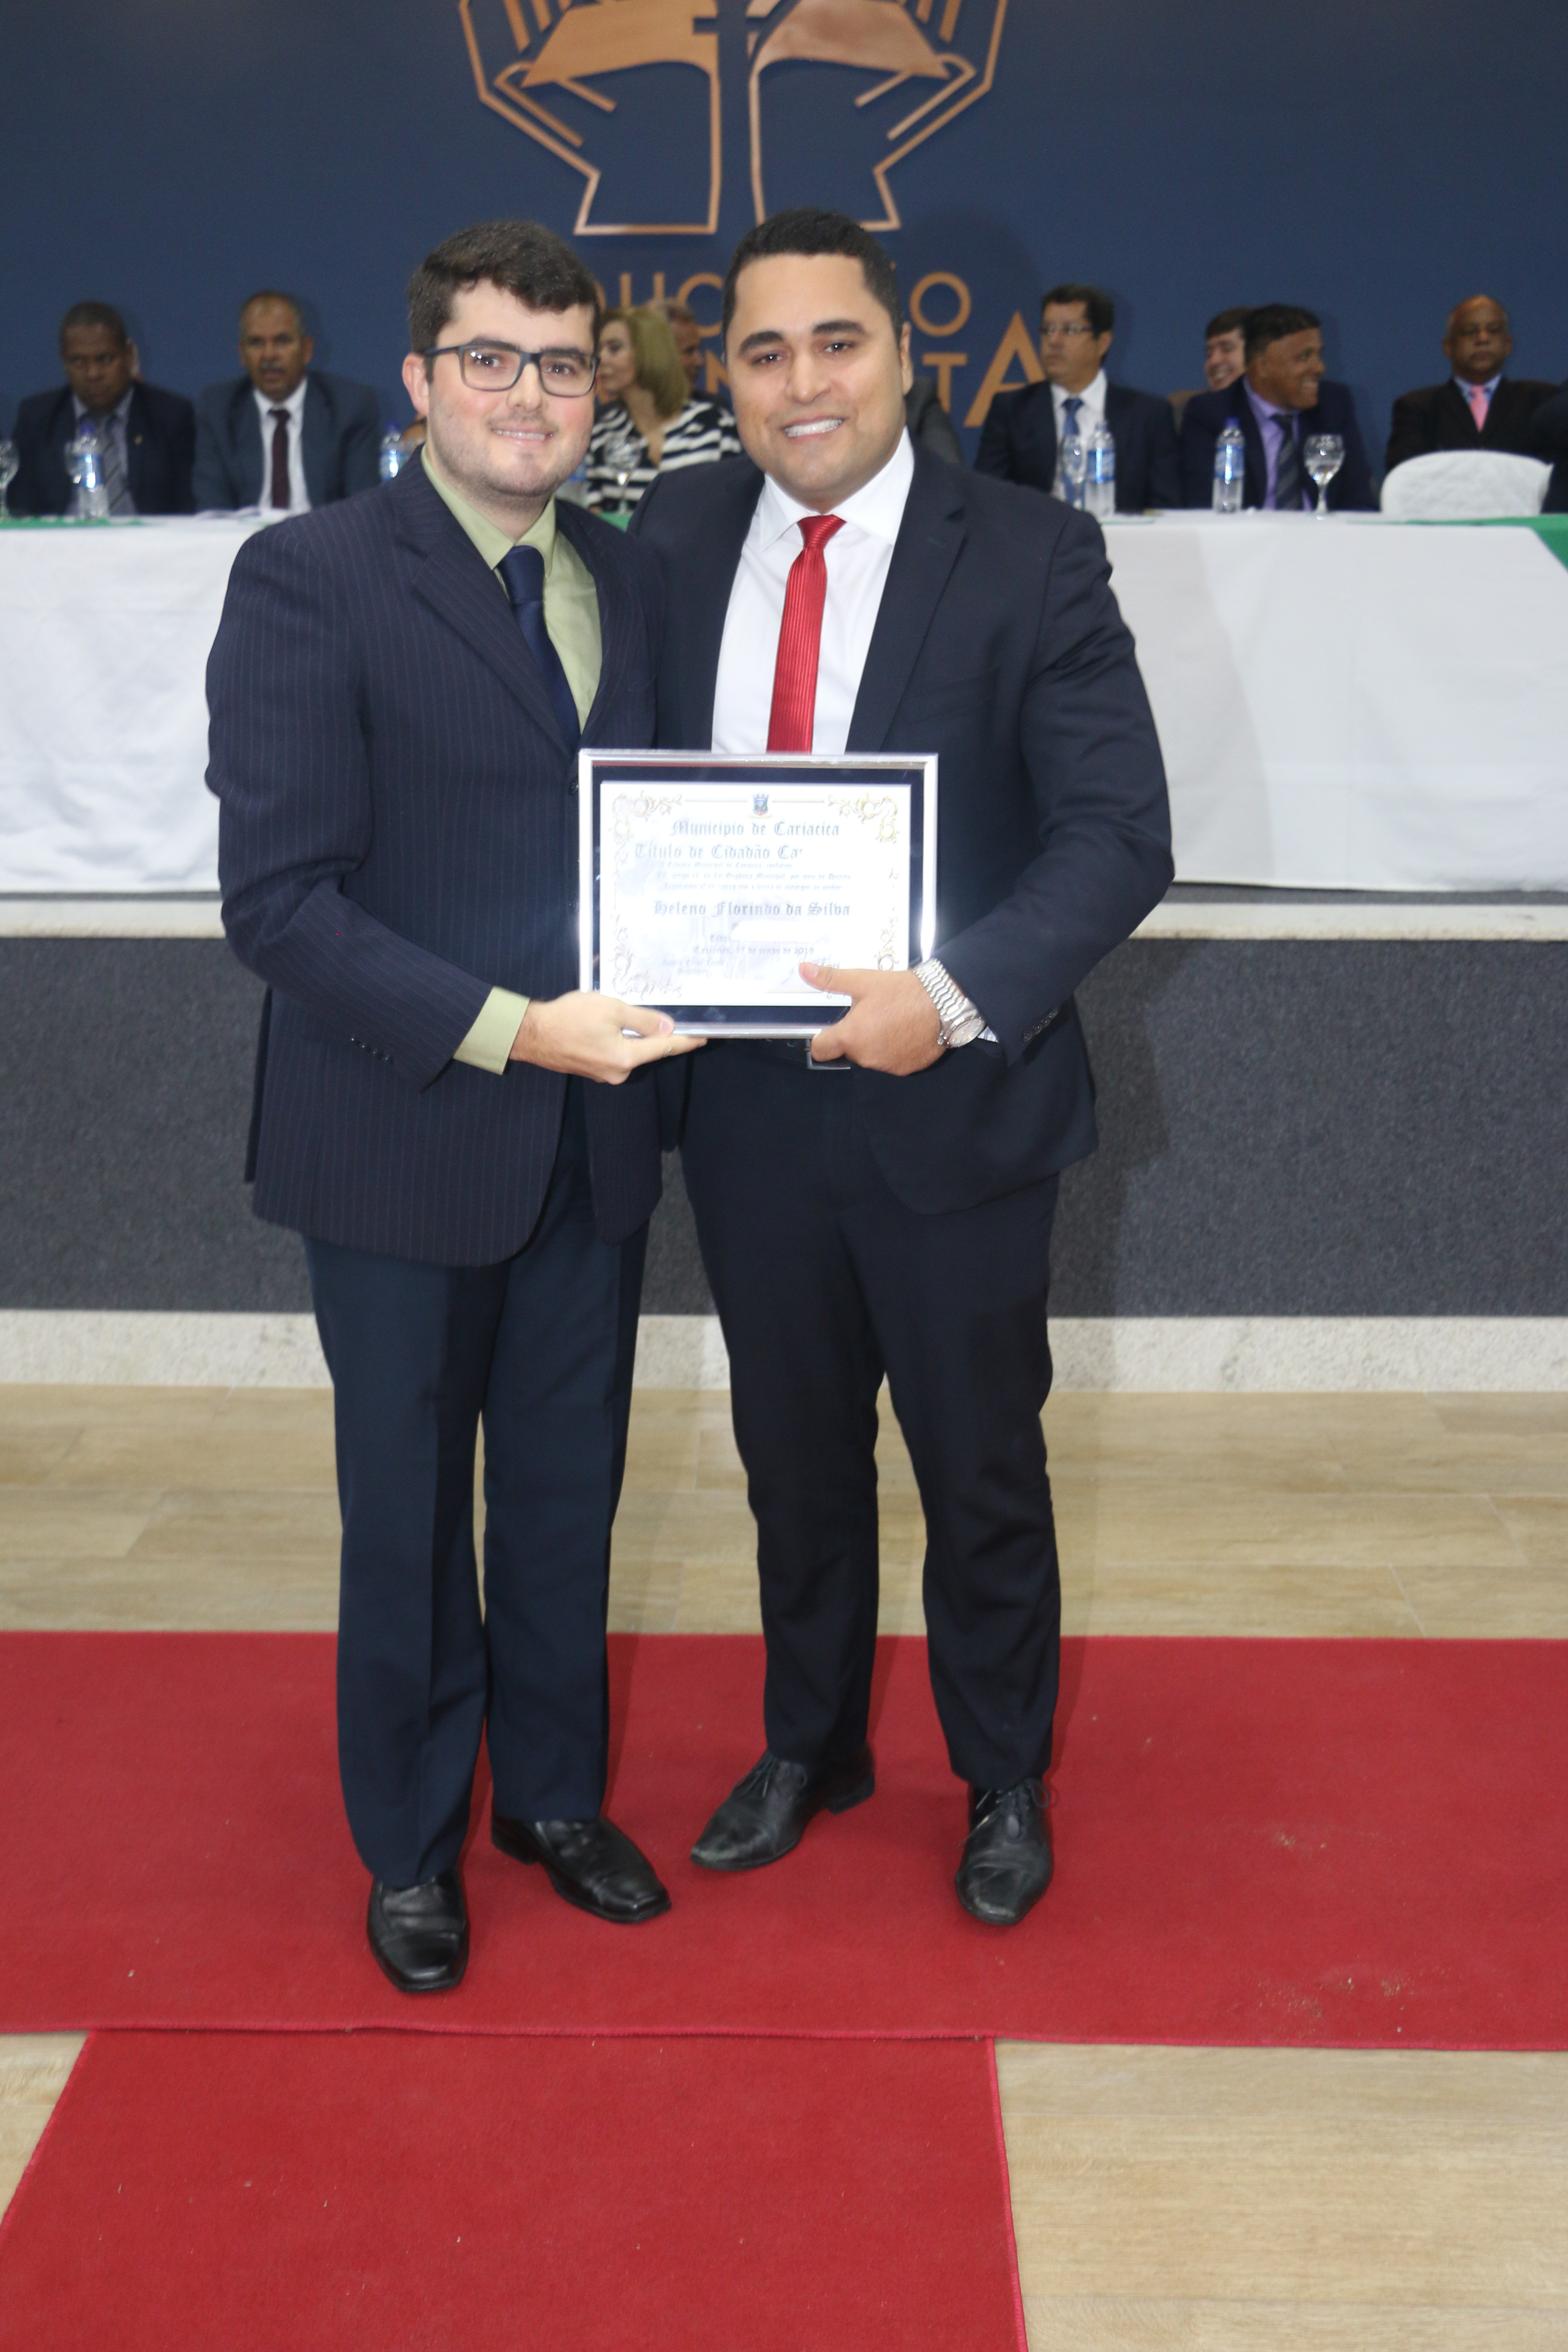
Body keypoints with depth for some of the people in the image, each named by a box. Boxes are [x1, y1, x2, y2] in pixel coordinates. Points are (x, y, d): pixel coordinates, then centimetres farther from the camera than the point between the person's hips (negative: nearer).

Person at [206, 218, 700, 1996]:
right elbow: (277, 897, -18)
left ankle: (554, 1794, 39)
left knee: (568, 1492, 18)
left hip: (593, 1131, 5)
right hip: (404, 1145, -5)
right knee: (407, 1508, 13)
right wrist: (506, 1028, -24)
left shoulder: (629, 580, 7)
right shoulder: (309, 579, -12)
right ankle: (411, 1841, 33)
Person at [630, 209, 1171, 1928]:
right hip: (746, 1095, 4)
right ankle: (808, 1748, 43)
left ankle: (1004, 1783, 36)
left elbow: (1120, 835, -15)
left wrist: (955, 998, -28)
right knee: (793, 1451, 20)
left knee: (980, 1464, 13)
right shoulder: (672, 539, 2)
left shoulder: (1032, 561, -10)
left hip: (952, 1098, -3)